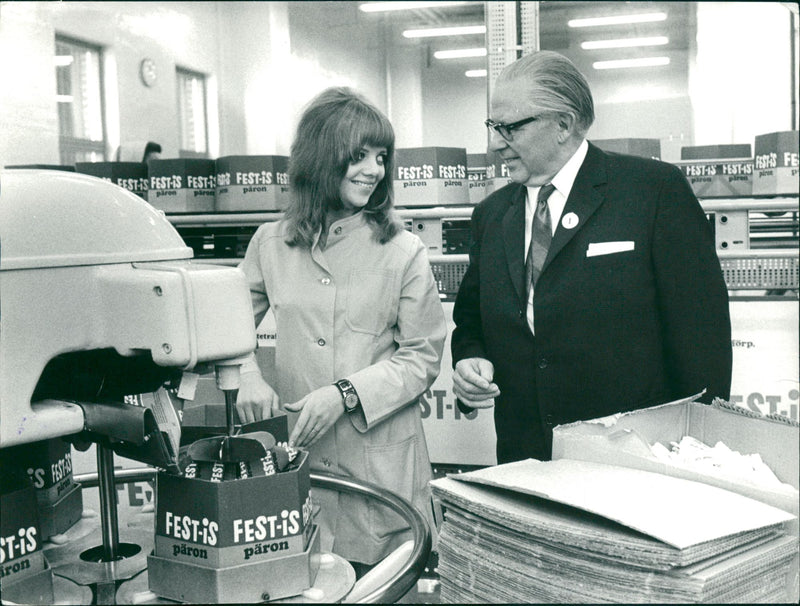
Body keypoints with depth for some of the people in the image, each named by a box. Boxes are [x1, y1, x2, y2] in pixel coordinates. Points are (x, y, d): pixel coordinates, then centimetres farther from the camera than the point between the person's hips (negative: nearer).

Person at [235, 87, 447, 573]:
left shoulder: (403, 251, -4)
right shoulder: (270, 244, 5)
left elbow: (423, 356, -3)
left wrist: (345, 393, -14)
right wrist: (248, 377, -6)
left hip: (380, 458, -2)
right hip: (294, 451, 2)